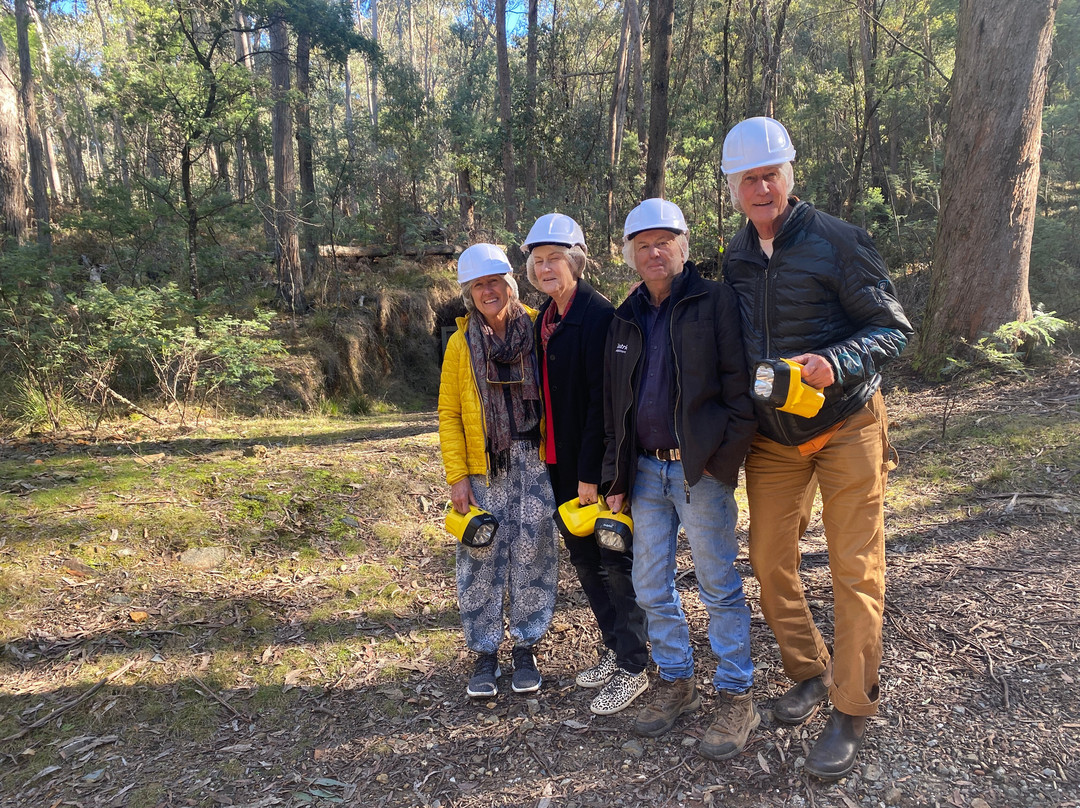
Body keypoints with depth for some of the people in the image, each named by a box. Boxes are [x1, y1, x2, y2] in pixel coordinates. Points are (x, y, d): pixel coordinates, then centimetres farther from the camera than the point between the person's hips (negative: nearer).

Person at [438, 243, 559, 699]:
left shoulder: (539, 329, 2)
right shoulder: (461, 343, 3)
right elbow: (449, 414, 3)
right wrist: (457, 476, -5)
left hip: (536, 460, 0)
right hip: (485, 466, 0)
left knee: (533, 551, 6)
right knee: (482, 557, 3)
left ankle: (525, 648, 23)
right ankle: (485, 653, 20)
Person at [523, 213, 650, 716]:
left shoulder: (598, 315, -15)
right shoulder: (544, 319, 11)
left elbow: (604, 399, -19)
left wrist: (592, 471, -20)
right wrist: (555, 461, 9)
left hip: (598, 465, -8)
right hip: (561, 463, 8)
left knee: (615, 561, 3)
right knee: (584, 559, 17)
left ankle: (632, 669, 18)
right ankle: (615, 650, 33)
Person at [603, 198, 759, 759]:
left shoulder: (714, 302, -5)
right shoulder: (625, 320, 13)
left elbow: (740, 383, -10)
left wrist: (724, 458, -16)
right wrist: (617, 477, 12)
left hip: (701, 470, -6)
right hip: (645, 471, 6)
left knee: (719, 586, 4)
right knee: (651, 587, 12)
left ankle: (737, 698, 19)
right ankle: (675, 683, 30)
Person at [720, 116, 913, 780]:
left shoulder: (838, 241, -12)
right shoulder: (736, 257, 4)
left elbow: (894, 329, -12)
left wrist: (835, 364, -30)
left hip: (845, 428, -5)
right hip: (772, 438, 5)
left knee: (856, 571, 0)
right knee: (770, 560, 9)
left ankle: (852, 712, 16)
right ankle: (810, 672, 32)